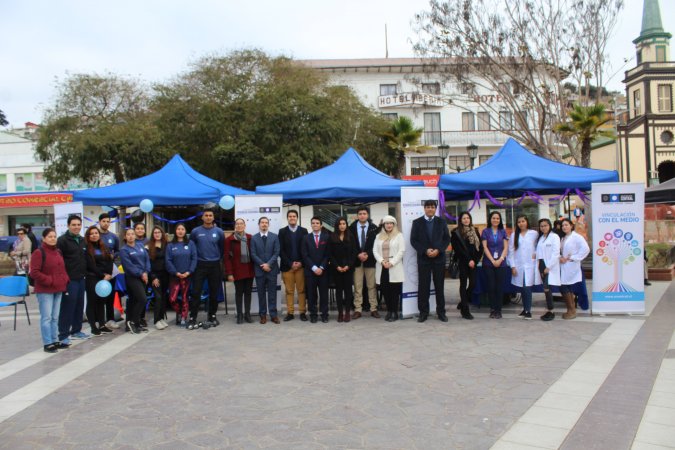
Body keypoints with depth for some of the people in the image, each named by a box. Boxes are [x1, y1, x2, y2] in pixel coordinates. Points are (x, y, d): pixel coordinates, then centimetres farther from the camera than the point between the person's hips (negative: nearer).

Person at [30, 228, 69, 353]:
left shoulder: (58, 252, 13)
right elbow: (34, 273, -16)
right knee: (47, 317, -6)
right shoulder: (39, 252, -11)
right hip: (44, 291, -7)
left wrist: (65, 280, 6)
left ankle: (55, 341, 20)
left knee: (55, 317, 12)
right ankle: (47, 343, 0)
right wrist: (49, 281, -18)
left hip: (58, 289, 7)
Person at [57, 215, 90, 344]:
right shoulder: (62, 240, -9)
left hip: (81, 279, 7)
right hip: (69, 279, -7)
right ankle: (63, 335, 3)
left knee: (79, 306, 13)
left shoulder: (82, 241, 15)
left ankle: (76, 330, 24)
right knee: (67, 307, -4)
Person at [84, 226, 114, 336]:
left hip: (105, 278, 6)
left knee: (101, 301, 10)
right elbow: (91, 265, -12)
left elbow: (109, 261, 8)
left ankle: (102, 325, 16)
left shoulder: (104, 247, 14)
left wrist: (109, 274, -7)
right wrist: (102, 275, -13)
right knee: (92, 302, 0)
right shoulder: (87, 248, -5)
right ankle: (93, 327, 3)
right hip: (92, 278, -6)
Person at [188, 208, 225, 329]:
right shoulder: (196, 231, -1)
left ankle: (212, 316, 19)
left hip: (215, 265, 1)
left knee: (214, 293, 7)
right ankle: (193, 318, 1)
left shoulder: (219, 232, 0)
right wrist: (195, 258, 11)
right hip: (200, 265, -1)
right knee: (196, 292, -4)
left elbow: (222, 247, 10)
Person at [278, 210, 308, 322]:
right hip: (287, 266, 0)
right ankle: (290, 313, 9)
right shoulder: (282, 231, 5)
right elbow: (280, 250, 0)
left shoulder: (303, 231, 6)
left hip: (301, 265, 0)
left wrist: (301, 262, -8)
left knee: (302, 290, 2)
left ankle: (302, 312, 8)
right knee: (289, 291, 3)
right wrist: (290, 263, -9)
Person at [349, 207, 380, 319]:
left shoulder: (374, 228, 1)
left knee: (372, 286, 5)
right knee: (357, 287, 2)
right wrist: (358, 255, -10)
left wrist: (368, 255, -12)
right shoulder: (352, 228, 2)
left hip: (370, 260, 0)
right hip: (356, 260, 0)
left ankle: (373, 309, 11)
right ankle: (358, 309, 7)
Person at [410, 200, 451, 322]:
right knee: (423, 286, 0)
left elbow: (447, 239, 5)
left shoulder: (441, 221, 7)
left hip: (439, 257, 1)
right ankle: (423, 312, 7)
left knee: (439, 286, 5)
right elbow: (413, 240, 0)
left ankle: (441, 312, 13)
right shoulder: (417, 222, 4)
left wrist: (438, 250, -10)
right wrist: (425, 251, -12)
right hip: (423, 258, -1)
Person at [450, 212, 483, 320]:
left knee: (473, 283, -1)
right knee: (463, 284, -1)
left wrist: (475, 260, -4)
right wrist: (468, 260, -10)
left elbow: (480, 247, 9)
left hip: (473, 262, 4)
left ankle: (463, 304, 23)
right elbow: (458, 249, -7)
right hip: (463, 262, -4)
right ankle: (465, 310, 3)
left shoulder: (475, 231, 12)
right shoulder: (456, 232, -1)